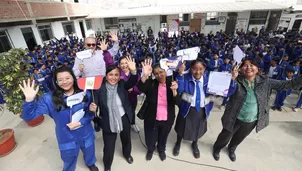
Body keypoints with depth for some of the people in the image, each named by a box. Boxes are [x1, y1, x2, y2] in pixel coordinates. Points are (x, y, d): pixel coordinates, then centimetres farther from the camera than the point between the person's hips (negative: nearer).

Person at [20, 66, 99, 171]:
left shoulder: (85, 94, -13)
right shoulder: (49, 99, -17)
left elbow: (90, 114, -5)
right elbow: (29, 116, -18)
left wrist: (80, 122, -22)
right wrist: (29, 100, -34)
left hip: (86, 136, 2)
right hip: (67, 140, -1)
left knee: (89, 154, 30)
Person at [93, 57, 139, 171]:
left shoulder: (122, 84, -11)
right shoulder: (100, 88, -14)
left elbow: (132, 83, -28)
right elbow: (96, 104, -12)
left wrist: (133, 71, -46)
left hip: (124, 119, 2)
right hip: (109, 122, -1)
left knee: (126, 139, 28)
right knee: (109, 147, 13)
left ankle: (127, 154, 62)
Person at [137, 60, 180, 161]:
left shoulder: (172, 84, -9)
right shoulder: (151, 83, -11)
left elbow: (177, 102, -17)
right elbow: (140, 88, -32)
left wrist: (174, 91, -36)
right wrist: (145, 75, -49)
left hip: (167, 119, 1)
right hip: (152, 118, -1)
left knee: (163, 137, 26)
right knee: (150, 138, 20)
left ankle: (161, 149, 59)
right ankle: (150, 150, 55)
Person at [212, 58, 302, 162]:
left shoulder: (265, 82, -9)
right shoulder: (236, 81, -19)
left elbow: (288, 84, -8)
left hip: (252, 121, 4)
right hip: (235, 118, -3)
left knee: (239, 138, 29)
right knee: (225, 137, 18)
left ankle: (231, 149, 60)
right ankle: (216, 148, 49)